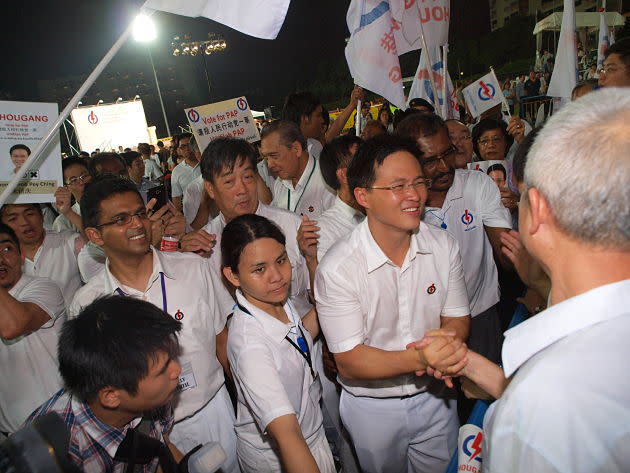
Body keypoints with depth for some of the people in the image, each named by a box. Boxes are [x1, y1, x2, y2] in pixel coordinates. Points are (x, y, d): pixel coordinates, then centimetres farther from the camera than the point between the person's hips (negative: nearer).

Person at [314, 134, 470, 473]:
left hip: (435, 397, 4)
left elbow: (458, 318, -3)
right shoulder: (337, 269, -26)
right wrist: (417, 358, -38)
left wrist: (447, 340, -27)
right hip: (373, 407, -3)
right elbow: (349, 363, -23)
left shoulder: (443, 247, -12)